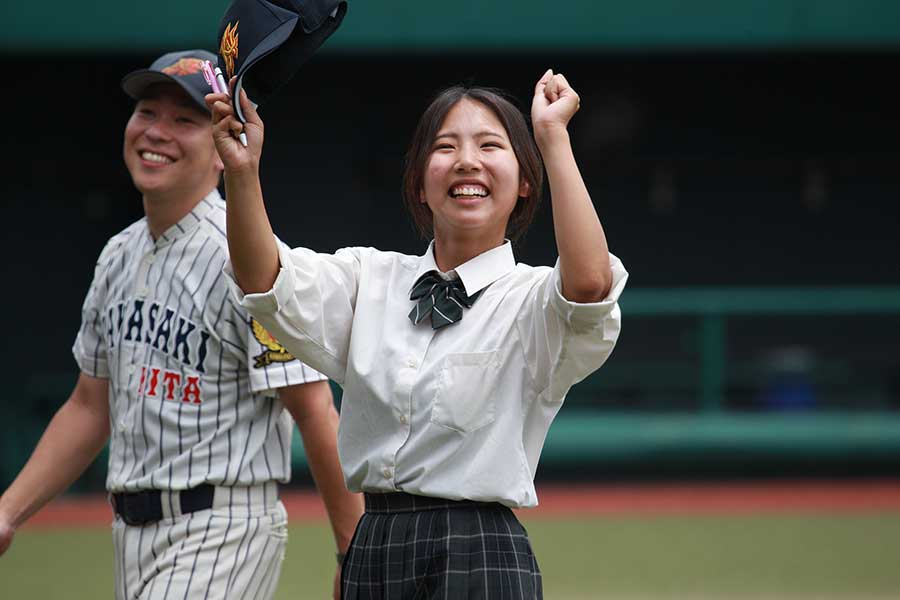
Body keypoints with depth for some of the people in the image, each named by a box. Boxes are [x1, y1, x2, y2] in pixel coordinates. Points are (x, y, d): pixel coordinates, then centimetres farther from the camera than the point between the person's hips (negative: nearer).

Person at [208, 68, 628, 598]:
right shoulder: (371, 280, 12)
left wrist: (554, 137, -23)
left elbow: (589, 281, -26)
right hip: (372, 550, 4)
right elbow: (267, 282, -3)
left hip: (479, 555, -4)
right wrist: (242, 173, -20)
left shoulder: (530, 297, -3)